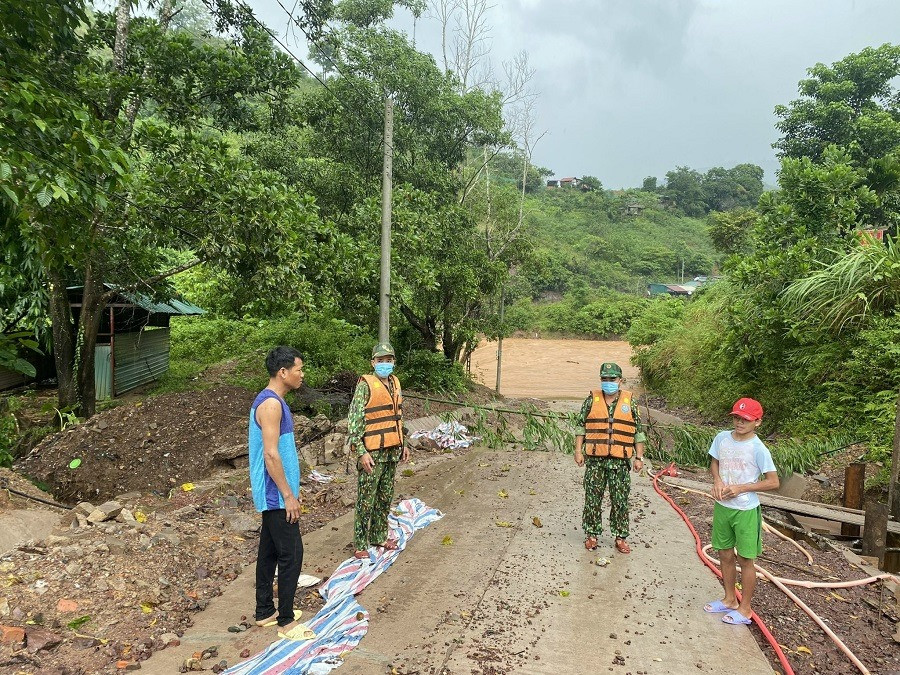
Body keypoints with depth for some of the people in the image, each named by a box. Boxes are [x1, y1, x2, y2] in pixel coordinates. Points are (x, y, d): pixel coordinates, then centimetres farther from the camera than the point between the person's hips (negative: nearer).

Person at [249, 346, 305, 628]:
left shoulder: (269, 400, 12)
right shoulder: (272, 404, -20)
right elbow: (271, 454, -24)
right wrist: (289, 495, -20)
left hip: (271, 495, 10)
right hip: (277, 495, -10)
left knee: (269, 551, 16)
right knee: (291, 554, -2)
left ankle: (265, 612, 27)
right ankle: (286, 620, 8)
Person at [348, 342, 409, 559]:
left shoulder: (395, 383, 11)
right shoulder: (366, 385, -12)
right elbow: (354, 420, -16)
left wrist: (403, 444, 19)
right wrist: (361, 452, -21)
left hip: (392, 451, 7)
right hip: (372, 452, -7)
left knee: (385, 498, 17)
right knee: (366, 500, 0)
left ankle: (379, 536, 30)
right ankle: (360, 544, 10)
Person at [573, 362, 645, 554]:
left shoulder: (630, 401, 5)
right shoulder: (592, 399, 4)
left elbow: (638, 431, 7)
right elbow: (581, 426, 6)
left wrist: (639, 457, 3)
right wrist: (578, 451, 0)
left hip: (620, 460, 0)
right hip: (595, 459, 0)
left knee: (620, 500, 5)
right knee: (592, 499, 6)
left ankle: (621, 537, 17)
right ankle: (592, 534, 18)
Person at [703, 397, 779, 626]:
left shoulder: (758, 449, -17)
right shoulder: (722, 438, -2)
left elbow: (773, 482, -13)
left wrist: (741, 488, -19)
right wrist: (717, 480, -7)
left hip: (746, 510, -5)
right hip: (722, 506, 6)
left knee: (745, 559, 8)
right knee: (725, 555, 18)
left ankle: (745, 609, 23)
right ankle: (730, 600, 37)